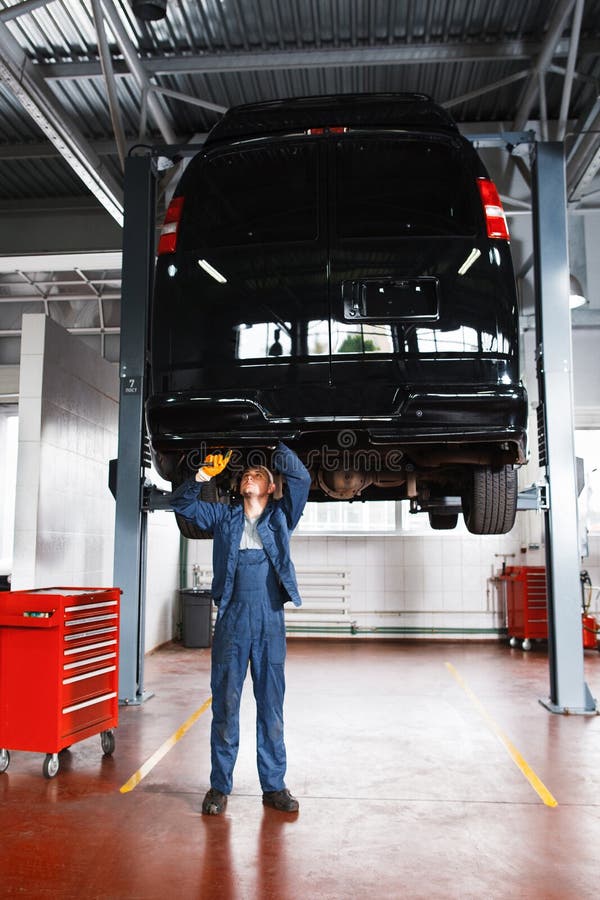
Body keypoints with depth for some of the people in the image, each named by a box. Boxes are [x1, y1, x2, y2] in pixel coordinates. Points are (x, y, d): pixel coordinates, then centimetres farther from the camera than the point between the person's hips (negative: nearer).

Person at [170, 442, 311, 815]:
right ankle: (220, 786, 14)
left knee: (272, 707, 6)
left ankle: (274, 785, 17)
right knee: (225, 705, 3)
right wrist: (204, 474, -1)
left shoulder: (281, 516, 11)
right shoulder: (224, 517, 13)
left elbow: (301, 479, -1)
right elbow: (181, 502, 13)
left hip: (270, 622, 0)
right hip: (231, 620, 0)